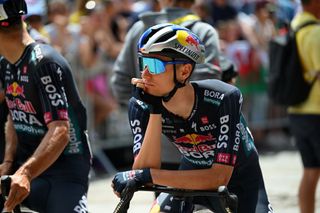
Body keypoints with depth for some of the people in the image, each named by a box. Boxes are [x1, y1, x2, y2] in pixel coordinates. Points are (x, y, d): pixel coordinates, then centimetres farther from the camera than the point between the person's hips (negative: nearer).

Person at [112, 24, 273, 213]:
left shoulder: (223, 99, -32)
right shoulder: (141, 106, -22)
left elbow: (220, 177, -35)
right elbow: (144, 171, -30)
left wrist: (148, 175, -41)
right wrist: (154, 112, -39)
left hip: (239, 178, -3)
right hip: (192, 175, 3)